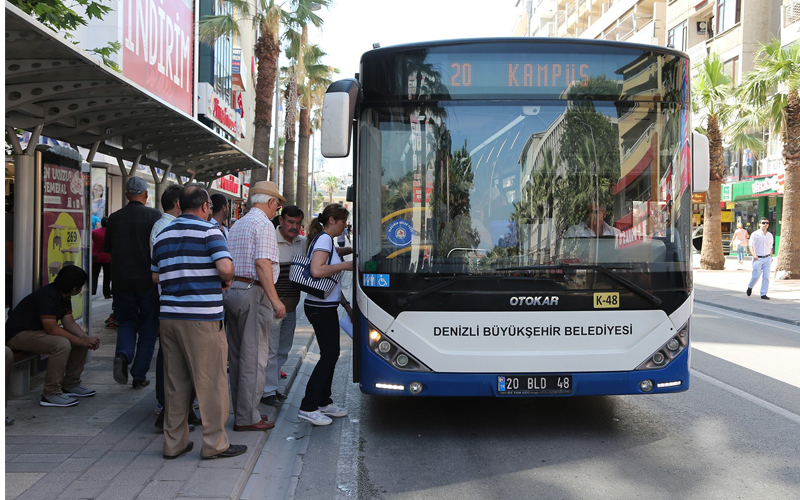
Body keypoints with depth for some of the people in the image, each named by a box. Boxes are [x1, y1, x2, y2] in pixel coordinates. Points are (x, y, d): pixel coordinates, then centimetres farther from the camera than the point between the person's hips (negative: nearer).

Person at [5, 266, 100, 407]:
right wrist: (82, 341, -26)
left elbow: (69, 322, 4)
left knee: (81, 339, 3)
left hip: (37, 331, 10)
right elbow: (52, 329, -30)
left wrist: (87, 338, -13)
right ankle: (51, 394, -25)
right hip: (19, 334, -10)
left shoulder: (64, 297, 5)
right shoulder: (48, 296, -27)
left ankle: (70, 385, 12)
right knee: (62, 344, -34)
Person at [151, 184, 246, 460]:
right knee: (210, 380, 2)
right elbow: (225, 268, -19)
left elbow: (155, 276, 19)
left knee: (175, 382, 12)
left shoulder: (163, 235, 14)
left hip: (169, 314, 7)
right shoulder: (208, 230, -7)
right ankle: (214, 443, 7)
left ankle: (174, 442, 18)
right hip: (202, 316, -6)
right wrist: (226, 282, 1)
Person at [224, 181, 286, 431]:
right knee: (253, 357, -4)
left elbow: (228, 263, 18)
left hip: (231, 290, 9)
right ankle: (247, 418, 0)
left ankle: (243, 411, 22)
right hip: (253, 292, -9)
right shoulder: (263, 224, -9)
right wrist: (275, 299, -19)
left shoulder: (237, 225, 19)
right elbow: (262, 263, -18)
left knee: (237, 355, 13)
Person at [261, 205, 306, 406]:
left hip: (291, 306, 7)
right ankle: (267, 391, 7)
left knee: (283, 350, 14)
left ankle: (272, 387, 26)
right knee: (270, 350, -3)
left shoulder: (303, 242, 7)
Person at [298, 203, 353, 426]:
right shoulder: (324, 239, -14)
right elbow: (317, 270, -27)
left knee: (331, 354, 14)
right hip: (322, 307, -10)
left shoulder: (324, 239, 17)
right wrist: (346, 265, -18)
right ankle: (308, 407, -3)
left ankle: (324, 402, 23)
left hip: (325, 306, 10)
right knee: (329, 355, -7)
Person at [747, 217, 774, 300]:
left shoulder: (770, 235, 9)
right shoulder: (755, 234, -6)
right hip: (758, 259, -4)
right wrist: (754, 255, -28)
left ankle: (763, 294, 2)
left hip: (767, 259, 4)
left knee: (766, 277, -2)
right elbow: (751, 246, -13)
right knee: (756, 276, -3)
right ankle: (750, 287, 26)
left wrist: (771, 257, 19)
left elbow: (770, 247, 20)